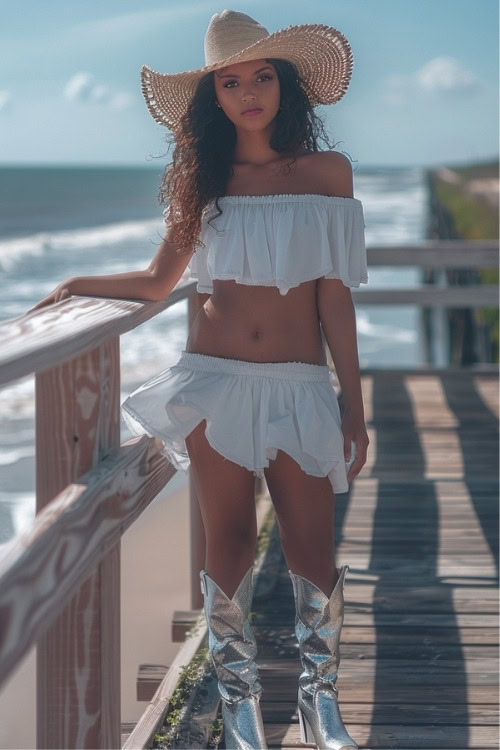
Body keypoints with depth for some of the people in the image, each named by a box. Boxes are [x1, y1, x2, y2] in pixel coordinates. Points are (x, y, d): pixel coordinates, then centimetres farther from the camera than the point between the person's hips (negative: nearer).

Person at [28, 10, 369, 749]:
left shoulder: (327, 173, 2)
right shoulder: (203, 179, 7)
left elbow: (335, 300, 3)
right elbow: (159, 281, 18)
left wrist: (355, 410, 2)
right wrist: (77, 284, 10)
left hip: (298, 388, -1)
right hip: (215, 383, 1)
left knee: (312, 553, -2)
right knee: (229, 548, 4)